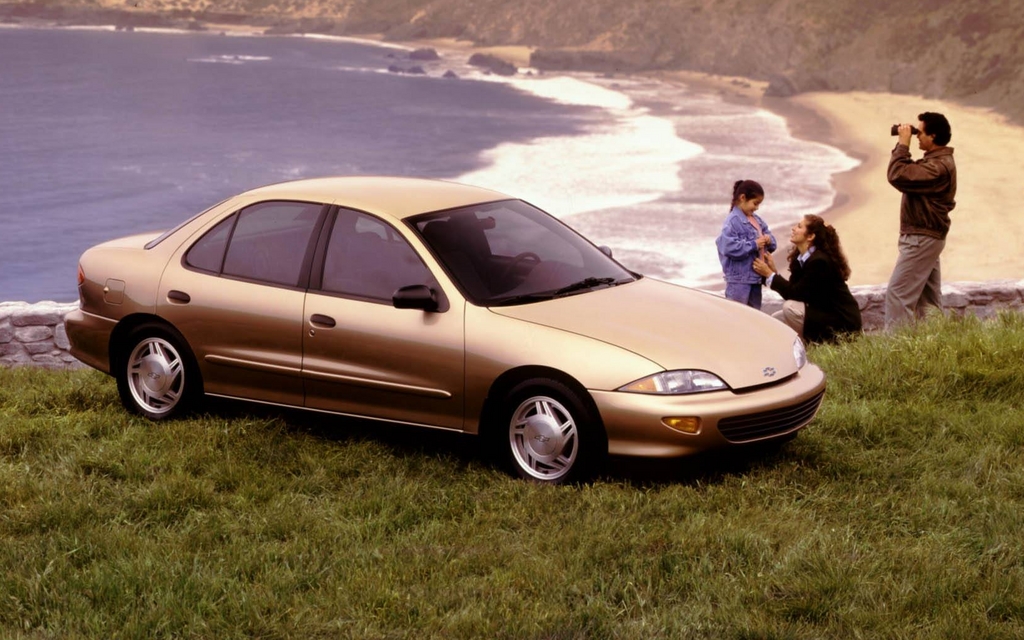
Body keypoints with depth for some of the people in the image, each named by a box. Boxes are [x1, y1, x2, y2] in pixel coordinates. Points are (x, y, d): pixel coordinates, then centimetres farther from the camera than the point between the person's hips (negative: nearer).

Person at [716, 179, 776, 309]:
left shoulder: (756, 219, 14)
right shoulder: (733, 221, -15)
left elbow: (770, 239, 19)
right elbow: (729, 247, -26)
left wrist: (769, 240, -5)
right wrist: (753, 245, -20)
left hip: (755, 276, 9)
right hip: (739, 277, -9)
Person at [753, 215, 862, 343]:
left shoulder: (819, 261, -23)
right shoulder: (799, 258, 4)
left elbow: (796, 294, -24)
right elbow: (793, 290, 1)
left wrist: (770, 274, -18)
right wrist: (772, 270, -7)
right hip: (821, 312, 9)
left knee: (790, 307, -26)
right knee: (775, 319, 5)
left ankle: (825, 341, -8)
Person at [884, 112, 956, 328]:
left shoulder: (938, 166, -22)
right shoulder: (937, 160, 13)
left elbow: (897, 175, -27)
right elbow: (909, 173, 19)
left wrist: (903, 144, -20)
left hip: (921, 238, -11)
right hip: (927, 237, 11)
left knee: (897, 293, -12)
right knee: (928, 298, 14)